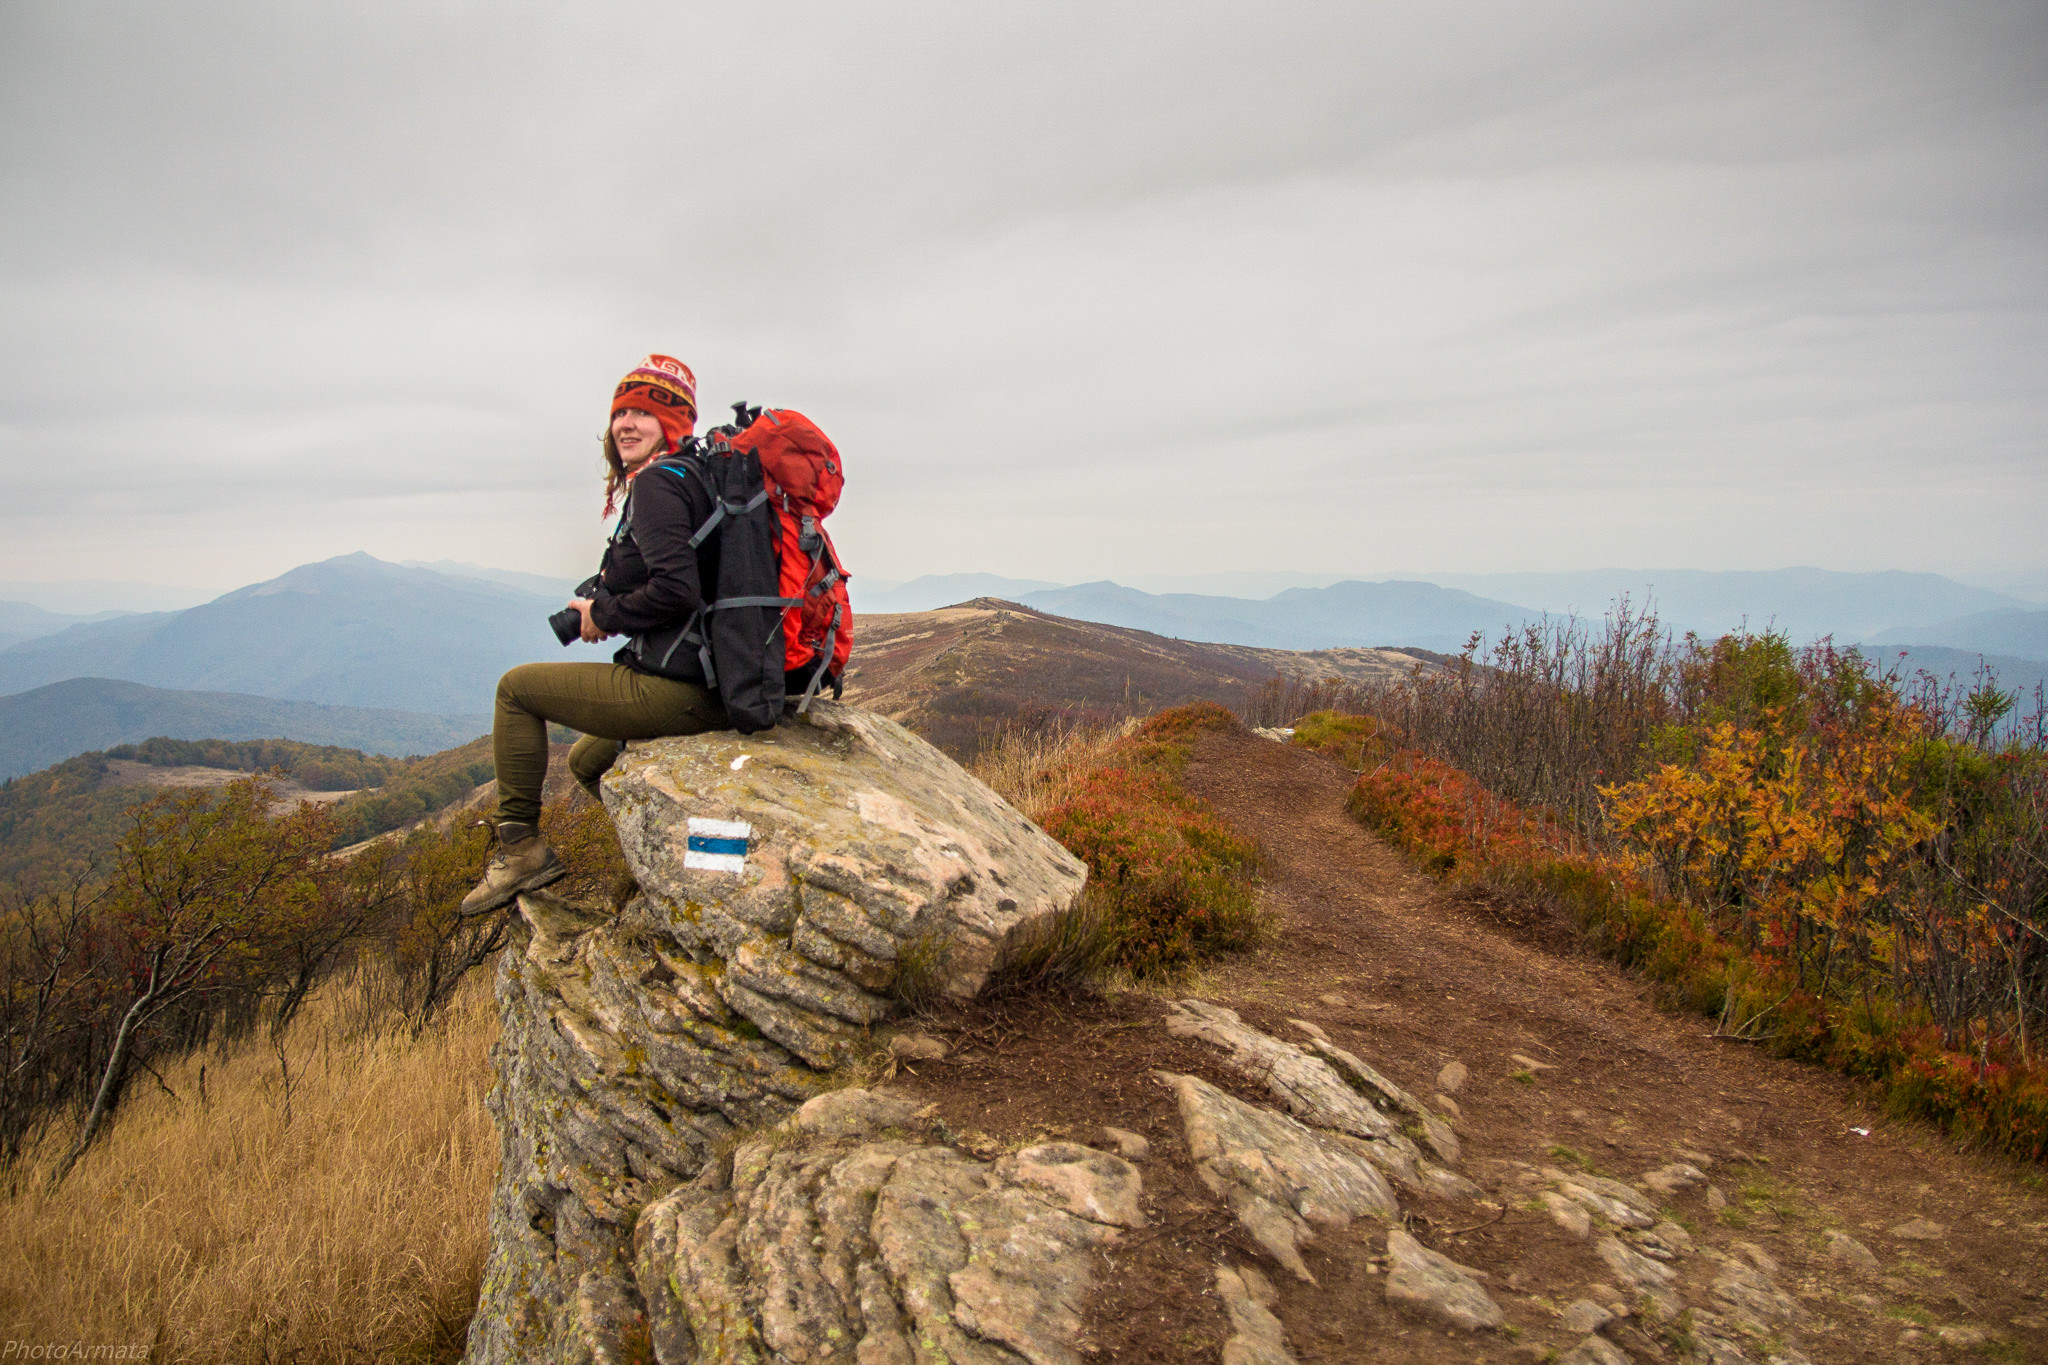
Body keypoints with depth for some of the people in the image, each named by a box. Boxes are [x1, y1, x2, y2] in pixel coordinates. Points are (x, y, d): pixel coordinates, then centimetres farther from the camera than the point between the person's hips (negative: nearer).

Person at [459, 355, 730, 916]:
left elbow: (677, 590, -26)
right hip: (712, 686, 10)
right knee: (587, 761, 29)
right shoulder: (694, 477, 18)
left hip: (676, 690, -10)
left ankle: (520, 846, 7)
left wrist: (606, 614, -9)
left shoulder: (656, 484, -13)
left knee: (517, 688, 5)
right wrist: (603, 599, 11)